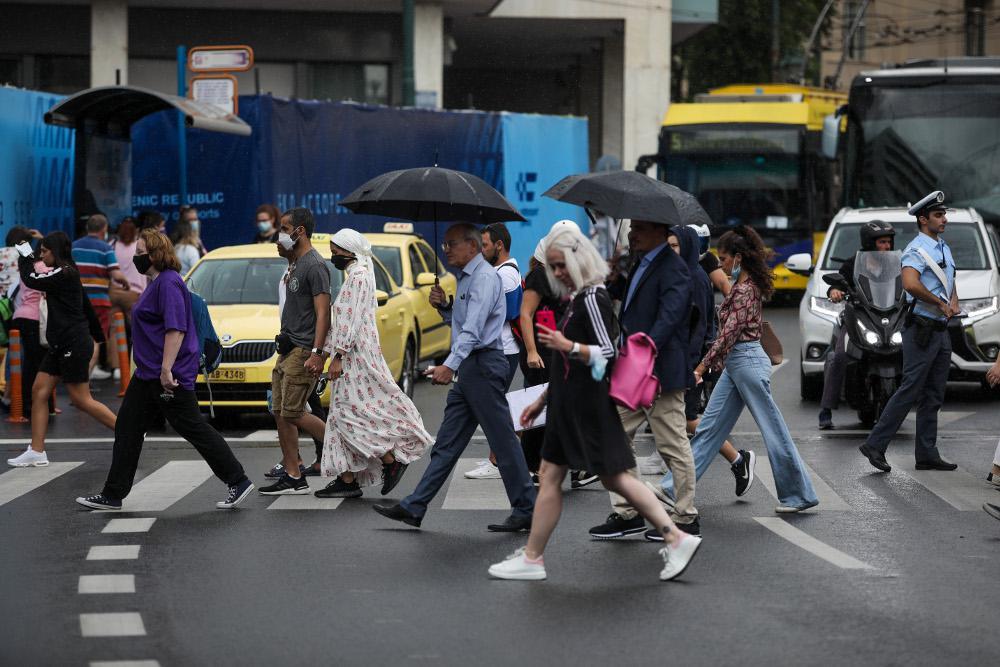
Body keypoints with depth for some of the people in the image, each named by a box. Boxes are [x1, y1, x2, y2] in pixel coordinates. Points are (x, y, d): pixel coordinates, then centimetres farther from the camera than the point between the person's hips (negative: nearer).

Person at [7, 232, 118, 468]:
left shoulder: (64, 274, -16)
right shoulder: (68, 274, 14)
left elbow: (31, 281, -17)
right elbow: (86, 307, 22)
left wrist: (25, 259, 1)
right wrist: (97, 334, 29)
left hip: (73, 345, -10)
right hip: (61, 345, 10)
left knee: (81, 400, -6)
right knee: (39, 391, 5)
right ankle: (36, 451, 5)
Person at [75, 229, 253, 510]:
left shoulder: (169, 283, -17)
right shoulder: (157, 282, 16)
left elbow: (175, 329, -25)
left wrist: (166, 370, -29)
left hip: (169, 377, -11)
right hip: (147, 376, 11)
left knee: (193, 429, -5)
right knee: (128, 429, 9)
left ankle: (238, 482, 2)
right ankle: (113, 495, 13)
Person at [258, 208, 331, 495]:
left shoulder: (314, 266, -13)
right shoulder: (295, 265, 18)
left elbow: (322, 312, -19)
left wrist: (316, 353, -26)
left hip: (304, 351, -10)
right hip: (287, 351, 10)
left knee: (293, 414, -13)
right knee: (281, 414, 6)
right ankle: (293, 478, 9)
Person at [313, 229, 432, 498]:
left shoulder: (358, 277, -13)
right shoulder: (356, 275, 18)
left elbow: (351, 321, -20)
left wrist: (338, 356, -21)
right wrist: (333, 352, 20)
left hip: (356, 355, -10)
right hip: (353, 357, 10)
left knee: (350, 413, -10)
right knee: (344, 413, 7)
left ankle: (391, 460, -5)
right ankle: (347, 480, 6)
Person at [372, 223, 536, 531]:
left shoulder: (485, 277, -12)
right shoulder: (467, 278, 20)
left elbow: (473, 329, -24)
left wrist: (450, 365, -35)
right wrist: (444, 305, 9)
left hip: (483, 364, -10)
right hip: (468, 368, 10)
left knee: (503, 440, -5)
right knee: (447, 443, 9)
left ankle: (525, 511, 1)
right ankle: (413, 507, 9)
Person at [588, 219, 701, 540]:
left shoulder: (673, 268, -13)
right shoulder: (642, 265, 17)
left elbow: (668, 318, -25)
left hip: (661, 372, -10)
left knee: (673, 447, -1)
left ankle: (686, 518, 8)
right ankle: (627, 513, 14)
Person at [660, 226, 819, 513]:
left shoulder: (746, 290, -17)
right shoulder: (742, 285, 12)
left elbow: (729, 333, -20)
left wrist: (702, 366, -18)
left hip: (748, 361, -10)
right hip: (734, 364, 10)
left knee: (773, 430, -1)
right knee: (708, 427, 10)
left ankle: (799, 495, 7)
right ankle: (674, 485, 12)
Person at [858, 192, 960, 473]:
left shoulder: (944, 249, 17)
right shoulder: (917, 249, -13)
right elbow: (911, 284, -31)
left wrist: (953, 302, 6)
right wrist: (940, 303, -20)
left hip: (941, 331, 9)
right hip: (921, 329, -9)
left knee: (934, 397, 9)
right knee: (910, 391, -11)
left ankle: (927, 454, 13)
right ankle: (875, 445, -7)